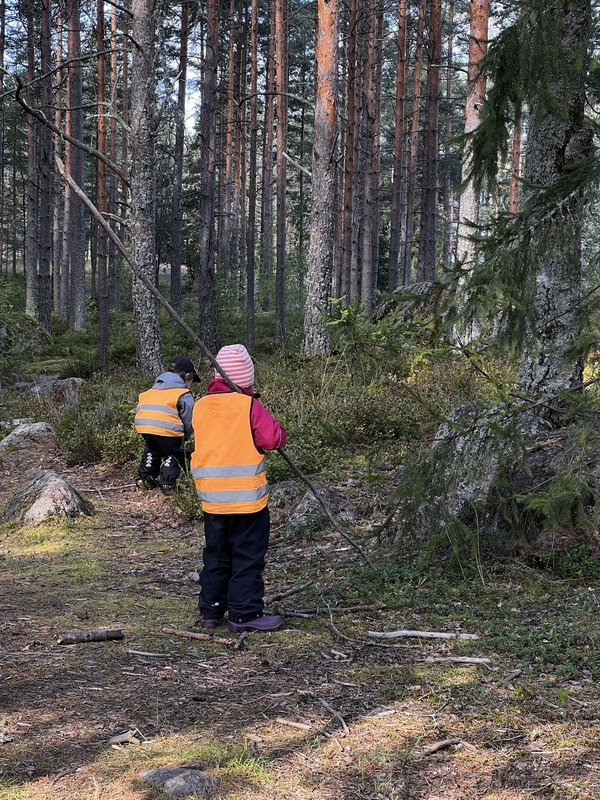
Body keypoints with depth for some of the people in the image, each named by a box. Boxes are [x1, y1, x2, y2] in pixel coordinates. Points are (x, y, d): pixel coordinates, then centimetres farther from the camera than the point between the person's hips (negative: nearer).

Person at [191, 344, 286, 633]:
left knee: (216, 555, 16)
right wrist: (275, 425, 4)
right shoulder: (249, 406, -12)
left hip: (211, 498, 6)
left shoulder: (200, 407, 5)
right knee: (248, 557, 2)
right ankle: (244, 614, 3)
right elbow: (274, 439, -16)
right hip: (247, 498, -5)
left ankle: (211, 610, 21)